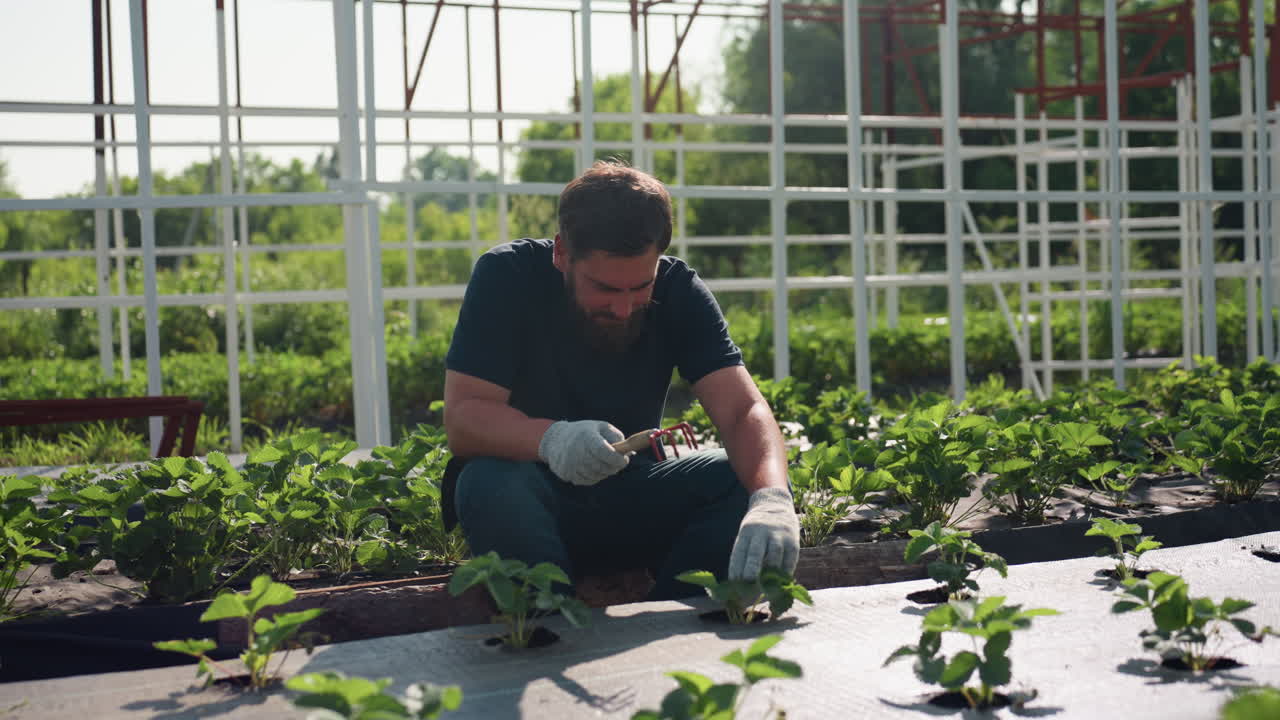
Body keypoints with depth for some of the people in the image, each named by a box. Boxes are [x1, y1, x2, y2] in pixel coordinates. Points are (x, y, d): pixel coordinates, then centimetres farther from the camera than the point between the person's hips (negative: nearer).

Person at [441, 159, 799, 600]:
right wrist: (551, 439, -43)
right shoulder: (506, 277, -15)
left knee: (749, 482, -21)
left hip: (633, 497, 3)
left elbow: (743, 410, -19)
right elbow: (461, 418, -22)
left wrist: (772, 498, -41)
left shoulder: (678, 291, -8)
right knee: (491, 484, -35)